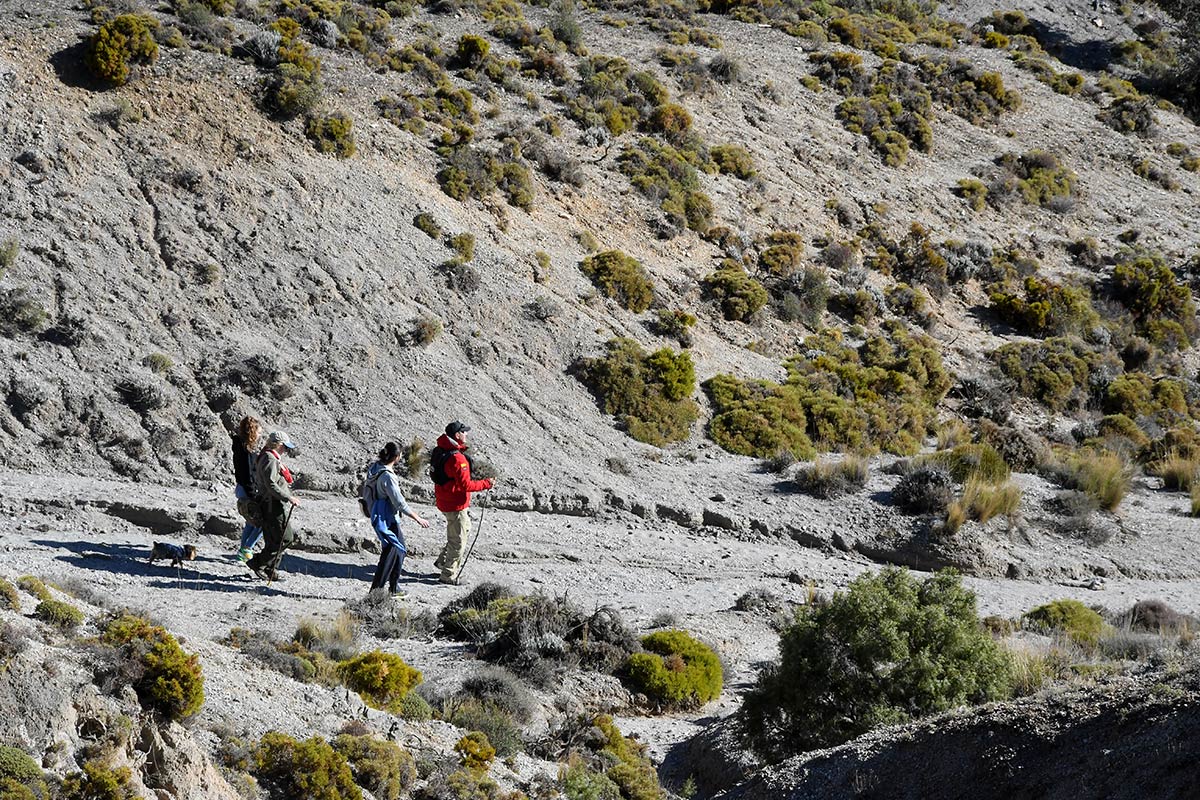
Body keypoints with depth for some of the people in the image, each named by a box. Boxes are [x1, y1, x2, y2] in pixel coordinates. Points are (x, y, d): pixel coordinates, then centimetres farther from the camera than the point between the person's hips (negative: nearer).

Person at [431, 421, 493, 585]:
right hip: (455, 505, -9)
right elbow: (466, 485, -24)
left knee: (466, 529, 26)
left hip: (443, 501, 9)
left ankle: (443, 561, 32)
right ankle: (449, 576, 14)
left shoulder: (440, 450, 3)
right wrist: (486, 484, -14)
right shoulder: (457, 458, -27)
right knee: (458, 540, 4)